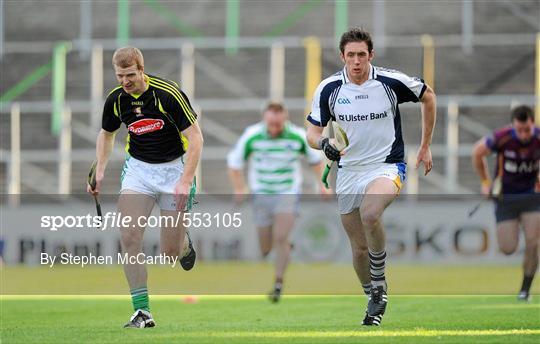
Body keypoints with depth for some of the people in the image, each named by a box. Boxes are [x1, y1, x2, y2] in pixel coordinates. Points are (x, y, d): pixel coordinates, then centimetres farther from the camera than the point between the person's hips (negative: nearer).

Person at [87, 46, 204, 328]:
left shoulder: (169, 94, -21)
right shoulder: (116, 99, -6)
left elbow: (195, 138, -18)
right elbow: (106, 133, 15)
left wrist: (186, 181, -25)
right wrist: (100, 170, 2)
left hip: (174, 167, -3)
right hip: (138, 168, 3)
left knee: (170, 252, -1)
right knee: (129, 237, -16)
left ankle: (184, 242, 39)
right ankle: (142, 312, -11)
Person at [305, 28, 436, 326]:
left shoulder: (391, 82, -10)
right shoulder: (328, 89, -4)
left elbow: (428, 96, 8)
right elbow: (312, 131, 2)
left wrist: (425, 146, 10)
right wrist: (322, 143, -23)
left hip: (387, 167, -3)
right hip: (349, 172, 3)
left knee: (370, 214, -33)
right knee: (359, 248, 5)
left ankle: (379, 284, -13)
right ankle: (373, 300, 28)